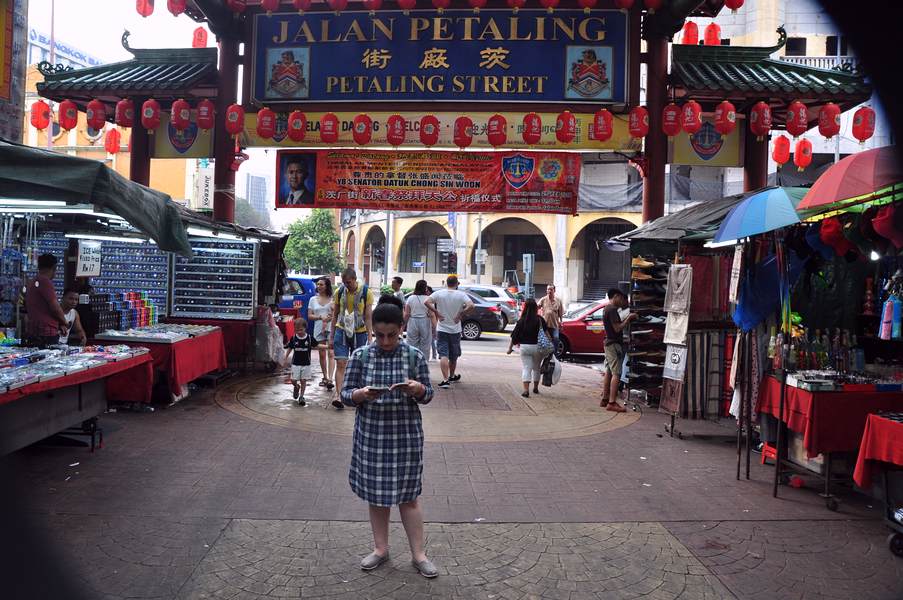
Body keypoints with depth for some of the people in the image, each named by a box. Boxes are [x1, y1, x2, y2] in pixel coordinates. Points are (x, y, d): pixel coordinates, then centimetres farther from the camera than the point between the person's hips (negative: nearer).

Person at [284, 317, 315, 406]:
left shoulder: (309, 338, -7)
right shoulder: (293, 338, -4)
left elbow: (317, 345, 2)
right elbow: (289, 348, 8)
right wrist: (286, 359, 8)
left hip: (306, 364, -1)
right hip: (296, 363, 1)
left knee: (303, 380, 3)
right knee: (293, 380, 0)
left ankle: (301, 397, 15)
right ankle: (296, 387, 35)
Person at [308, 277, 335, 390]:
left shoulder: (333, 299, 4)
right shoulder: (313, 299, 11)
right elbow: (309, 316, 7)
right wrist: (321, 317, -10)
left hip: (331, 328, -3)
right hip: (318, 329, 3)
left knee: (330, 353, -12)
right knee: (322, 355, 8)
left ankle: (330, 379, -19)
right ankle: (325, 377, 19)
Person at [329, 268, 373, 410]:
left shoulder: (366, 293, -7)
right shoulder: (339, 292, 0)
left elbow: (368, 317, -5)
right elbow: (335, 315, 8)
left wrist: (369, 338, -10)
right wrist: (331, 336, 6)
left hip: (359, 333, -1)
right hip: (341, 331, 1)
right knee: (340, 364, -9)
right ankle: (339, 396, -14)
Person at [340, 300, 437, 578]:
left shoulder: (414, 356, -4)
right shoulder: (360, 356, -3)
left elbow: (427, 396, 2)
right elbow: (345, 394, -1)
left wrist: (417, 389, -21)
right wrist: (361, 394, -23)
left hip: (406, 435, -1)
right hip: (370, 434, 1)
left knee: (408, 495, 6)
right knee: (376, 494, 12)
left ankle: (418, 554, 20)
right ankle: (380, 548, 30)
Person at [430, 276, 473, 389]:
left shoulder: (439, 293, -5)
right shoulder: (461, 295, -7)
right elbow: (471, 306, -21)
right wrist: (461, 314, -9)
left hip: (442, 329, -1)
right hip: (455, 330, 1)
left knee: (443, 355, -5)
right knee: (453, 356, 18)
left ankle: (445, 379, -16)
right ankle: (452, 376, 35)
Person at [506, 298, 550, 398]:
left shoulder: (521, 321, -4)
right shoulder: (540, 319, -5)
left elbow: (514, 336, -2)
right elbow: (546, 333, -8)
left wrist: (510, 347, 6)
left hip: (524, 347, -1)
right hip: (537, 347, 1)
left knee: (526, 368, 2)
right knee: (536, 368, 18)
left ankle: (526, 390, -10)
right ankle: (536, 388, 29)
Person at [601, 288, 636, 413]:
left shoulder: (606, 309, 15)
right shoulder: (612, 309, -16)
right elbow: (617, 328, -20)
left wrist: (626, 318, 13)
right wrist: (629, 318, -11)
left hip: (609, 343, 10)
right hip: (614, 344, -10)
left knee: (608, 372, 13)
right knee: (616, 374, -11)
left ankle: (604, 399, 18)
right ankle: (612, 403, -13)